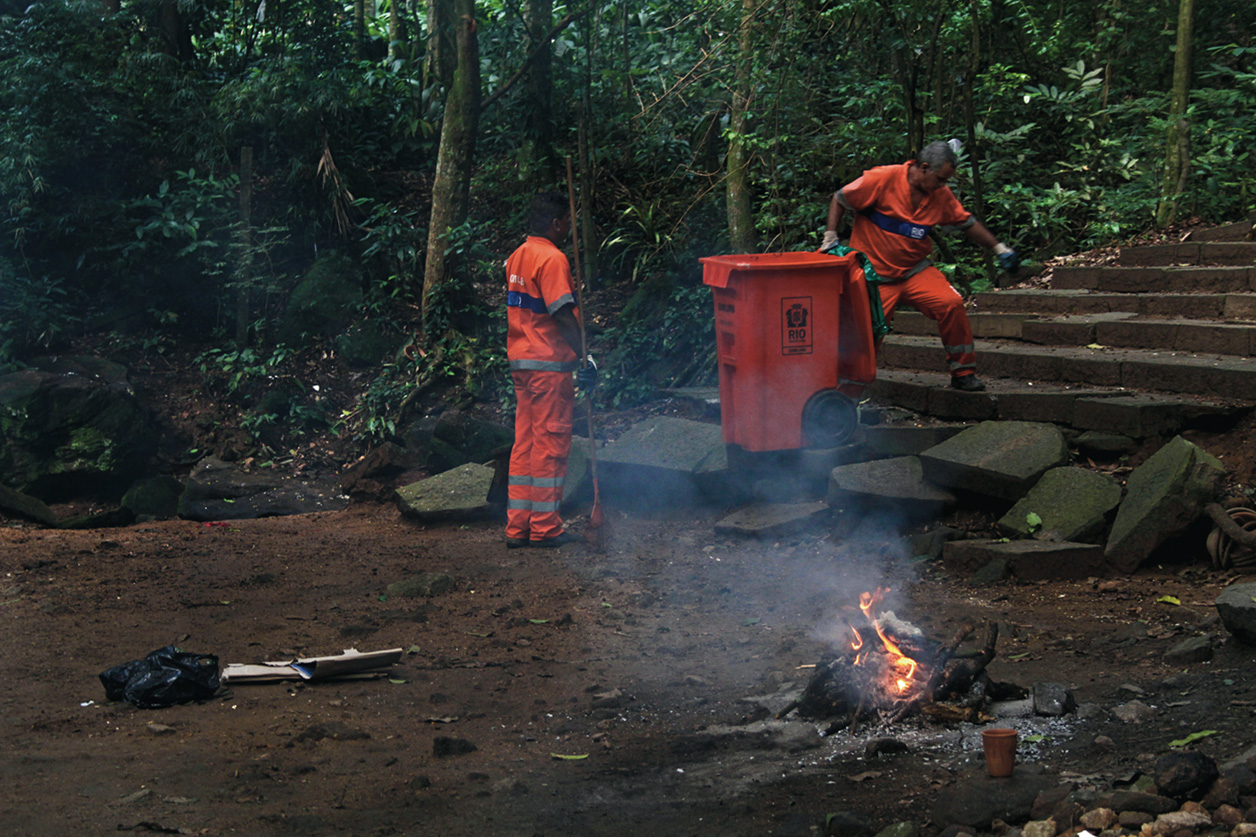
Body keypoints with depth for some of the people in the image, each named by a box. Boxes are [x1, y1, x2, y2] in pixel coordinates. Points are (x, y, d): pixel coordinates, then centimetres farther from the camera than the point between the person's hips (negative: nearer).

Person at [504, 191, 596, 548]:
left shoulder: (516, 257, 13)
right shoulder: (552, 258, -15)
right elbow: (563, 315, -19)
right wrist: (584, 356, -14)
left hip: (519, 361, 9)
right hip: (548, 362, -9)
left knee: (525, 442, 11)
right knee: (550, 443, -1)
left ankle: (518, 525, 13)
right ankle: (545, 527, 3)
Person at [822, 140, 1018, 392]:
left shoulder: (941, 194, 3)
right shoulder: (883, 179, -13)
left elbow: (967, 222, 16)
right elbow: (840, 200, -6)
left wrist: (999, 248, 9)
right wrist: (830, 237, -13)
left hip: (916, 271, 4)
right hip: (875, 274, -4)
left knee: (952, 304, -17)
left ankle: (963, 373, -3)